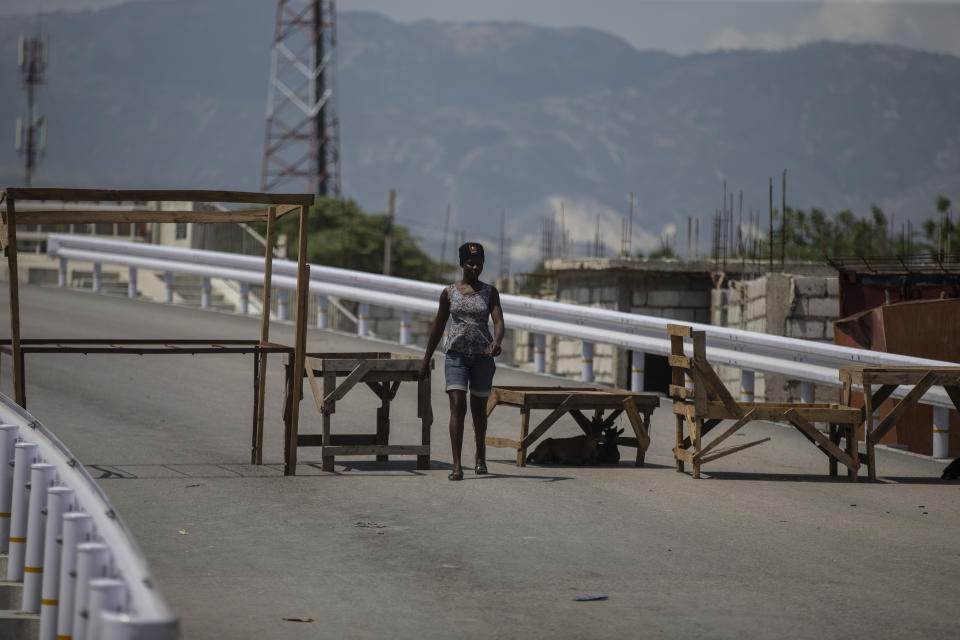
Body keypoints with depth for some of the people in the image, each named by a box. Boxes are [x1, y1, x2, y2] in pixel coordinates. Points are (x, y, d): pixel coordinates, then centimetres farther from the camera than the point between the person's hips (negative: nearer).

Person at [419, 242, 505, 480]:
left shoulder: (490, 292, 3)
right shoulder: (449, 293, 4)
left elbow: (499, 322, -8)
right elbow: (438, 327, 10)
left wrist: (496, 342, -30)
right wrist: (426, 360, 12)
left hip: (483, 356, 1)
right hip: (456, 354, -1)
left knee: (479, 409, 12)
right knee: (457, 407, -15)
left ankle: (481, 456, 36)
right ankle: (457, 465, -19)